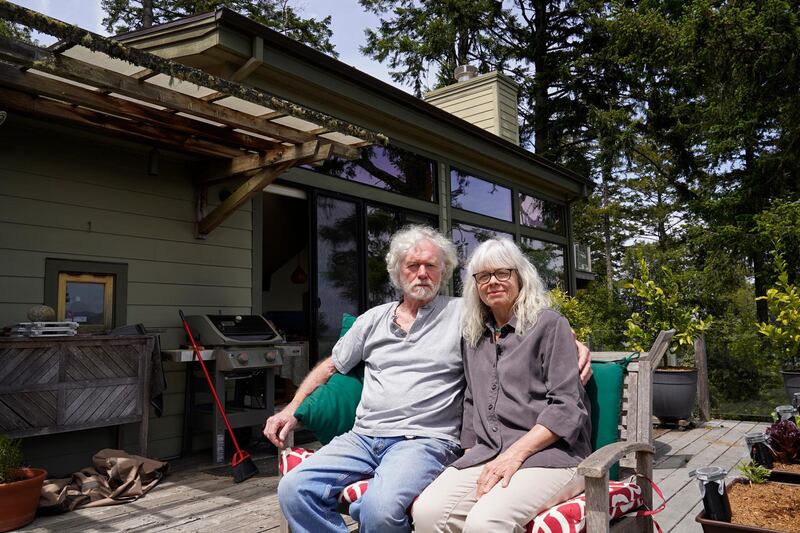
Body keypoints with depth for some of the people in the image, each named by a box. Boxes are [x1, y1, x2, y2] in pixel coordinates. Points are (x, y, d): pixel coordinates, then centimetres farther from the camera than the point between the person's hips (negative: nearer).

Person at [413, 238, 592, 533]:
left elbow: (567, 406, -6)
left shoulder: (549, 324, 2)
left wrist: (516, 453, -15)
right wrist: (471, 454, 8)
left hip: (549, 453, -4)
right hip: (486, 454, 5)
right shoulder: (474, 337, 20)